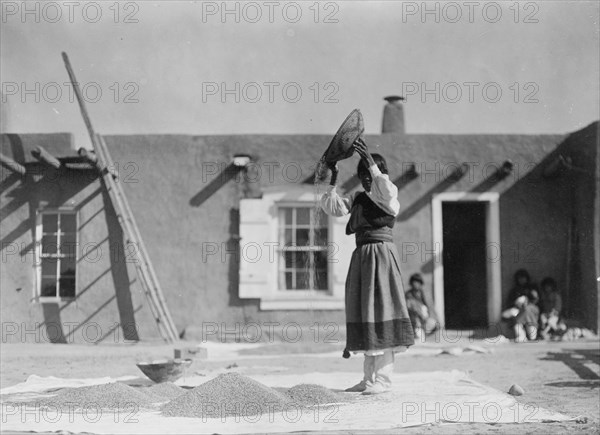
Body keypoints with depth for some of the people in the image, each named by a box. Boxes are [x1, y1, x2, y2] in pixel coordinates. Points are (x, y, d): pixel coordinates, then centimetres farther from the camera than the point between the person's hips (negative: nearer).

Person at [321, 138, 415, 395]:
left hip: (381, 253, -7)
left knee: (379, 309, -11)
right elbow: (332, 208, 7)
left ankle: (383, 379, -9)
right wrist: (333, 181, -2)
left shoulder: (387, 196, -3)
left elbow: (387, 192, -27)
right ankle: (369, 378, 14)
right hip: (361, 256, 7)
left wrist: (370, 161, -33)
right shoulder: (357, 199, 16)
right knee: (364, 314, 8)